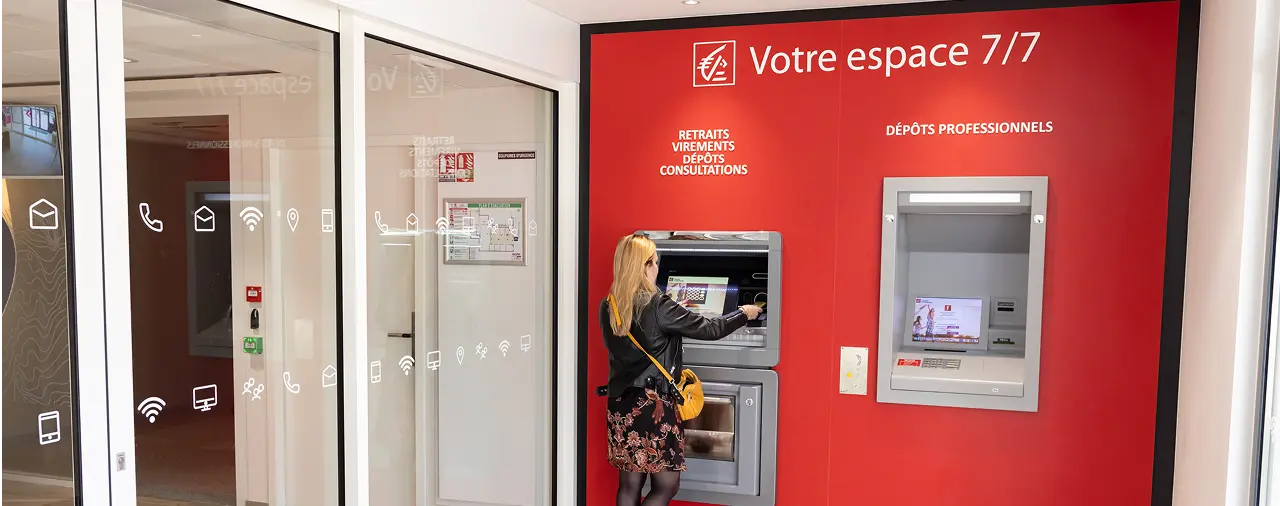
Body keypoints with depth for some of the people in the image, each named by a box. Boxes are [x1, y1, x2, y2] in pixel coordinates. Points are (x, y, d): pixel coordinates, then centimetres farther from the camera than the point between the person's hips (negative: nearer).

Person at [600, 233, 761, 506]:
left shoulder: (607, 307, 3)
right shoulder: (658, 306, -16)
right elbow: (708, 329, -9)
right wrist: (744, 314, 9)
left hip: (621, 404, 7)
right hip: (654, 406, -7)